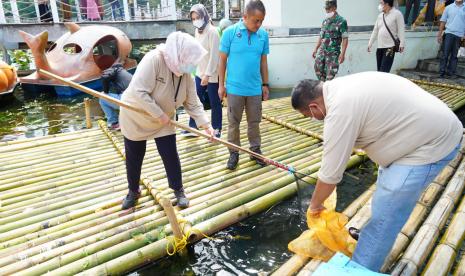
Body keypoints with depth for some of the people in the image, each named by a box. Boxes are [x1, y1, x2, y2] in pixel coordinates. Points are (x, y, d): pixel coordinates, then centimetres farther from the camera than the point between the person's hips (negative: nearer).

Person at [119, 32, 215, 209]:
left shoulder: (186, 74, -12)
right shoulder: (153, 59, -31)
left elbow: (193, 103, -9)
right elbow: (139, 92, -36)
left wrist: (205, 124, -21)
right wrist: (159, 115, -29)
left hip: (163, 122, 4)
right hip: (135, 118, -4)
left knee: (171, 156, 5)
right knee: (134, 158, 12)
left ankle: (178, 190, 25)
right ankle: (133, 191, 35)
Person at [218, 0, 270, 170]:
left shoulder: (263, 35, 0)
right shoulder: (230, 32, -8)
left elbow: (263, 62, 9)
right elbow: (222, 60, -2)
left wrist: (265, 84, 10)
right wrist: (221, 85, -2)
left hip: (255, 89, 2)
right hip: (234, 88, -2)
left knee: (254, 122, 13)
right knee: (233, 123, 9)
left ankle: (255, 150, 30)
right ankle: (234, 153, 24)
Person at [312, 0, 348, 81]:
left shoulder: (341, 21, -7)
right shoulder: (325, 21, 12)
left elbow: (345, 39, -10)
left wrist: (342, 53, -19)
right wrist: (315, 49, 15)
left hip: (333, 53, -6)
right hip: (322, 51, 6)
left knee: (330, 75, -6)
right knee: (318, 70, 5)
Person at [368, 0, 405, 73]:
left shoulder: (397, 14, -5)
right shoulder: (380, 15, 14)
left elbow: (401, 30, -9)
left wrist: (402, 44, -16)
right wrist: (370, 43, 17)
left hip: (390, 47, -7)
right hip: (379, 47, 7)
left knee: (384, 71, -14)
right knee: (379, 71, 7)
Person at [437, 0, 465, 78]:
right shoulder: (449, 7, 7)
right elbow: (443, 21, 8)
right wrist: (439, 34, 2)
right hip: (449, 33, -1)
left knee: (454, 55, 4)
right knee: (445, 54, -3)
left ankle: (451, 72, 9)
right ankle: (442, 72, 1)